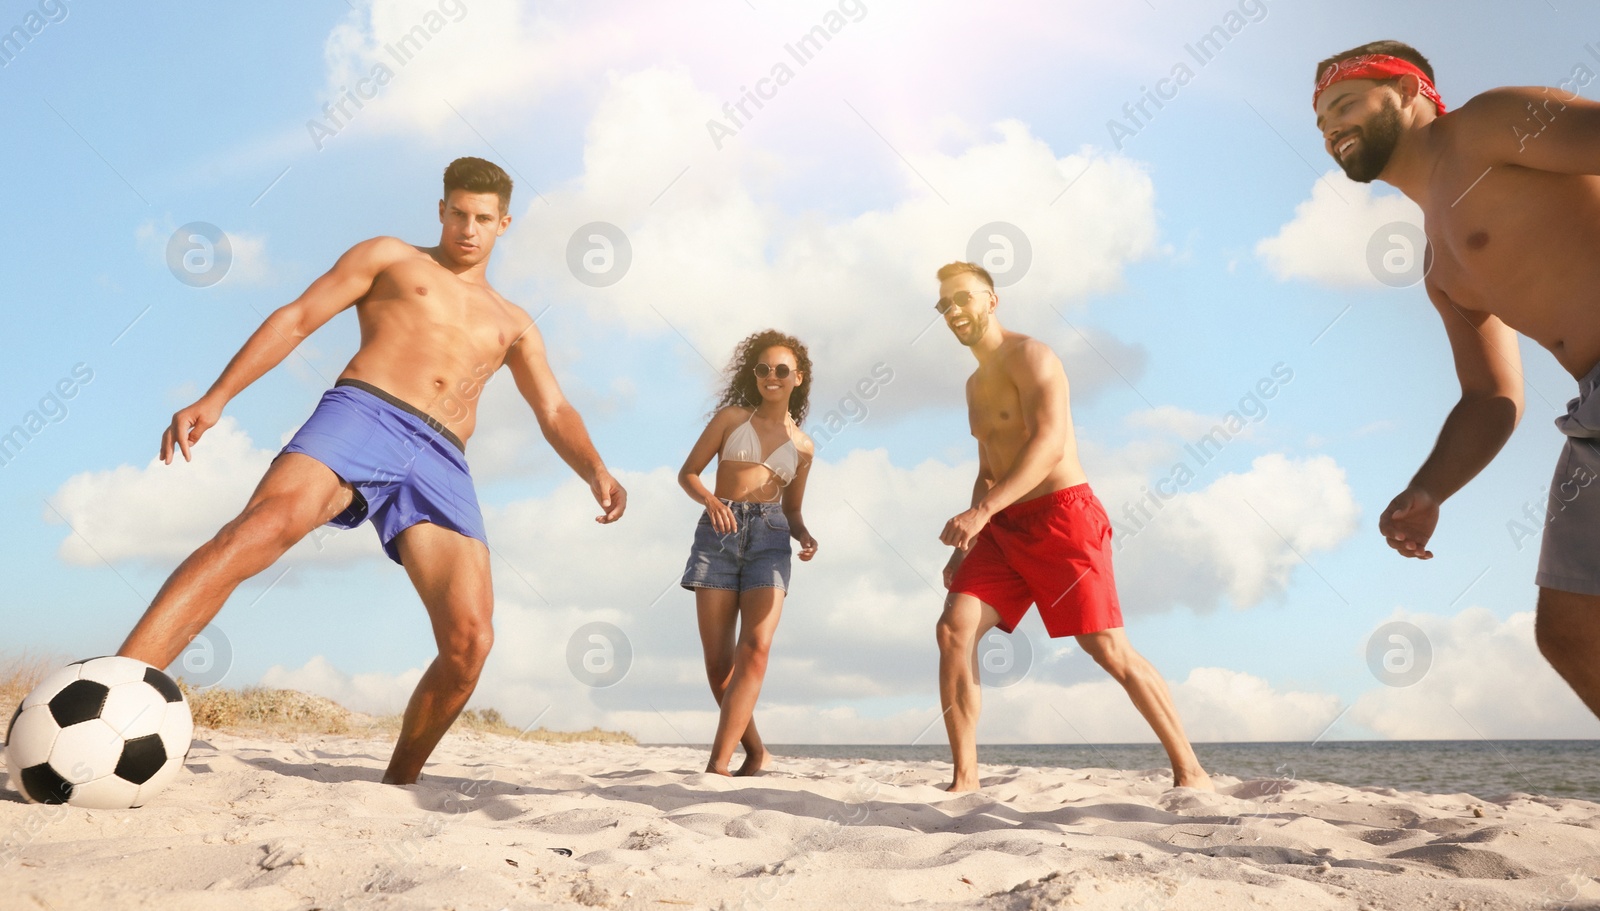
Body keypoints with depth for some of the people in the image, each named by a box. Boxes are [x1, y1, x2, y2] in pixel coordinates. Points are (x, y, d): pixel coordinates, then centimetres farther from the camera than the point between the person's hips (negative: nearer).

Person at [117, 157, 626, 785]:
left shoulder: (512, 324, 32)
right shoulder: (390, 257, 23)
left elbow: (555, 413, 23)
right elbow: (296, 318, 14)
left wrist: (594, 470, 0)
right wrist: (217, 397, -1)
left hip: (440, 460, 3)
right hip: (361, 414, -3)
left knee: (469, 640, -15)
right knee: (263, 526, -34)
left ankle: (397, 785, 4)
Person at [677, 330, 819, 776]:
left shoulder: (802, 446, 17)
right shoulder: (731, 417, 11)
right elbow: (687, 473, 10)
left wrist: (805, 536, 3)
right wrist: (709, 500, -11)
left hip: (769, 538, 1)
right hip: (717, 533, 0)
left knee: (755, 651, -20)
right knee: (718, 663, -3)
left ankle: (717, 764, -21)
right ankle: (756, 751, 15)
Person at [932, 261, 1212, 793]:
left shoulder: (1028, 355, -6)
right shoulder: (975, 385, 21)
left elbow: (1049, 442, -20)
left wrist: (981, 511, -27)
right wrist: (964, 546, 16)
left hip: (1061, 514, -8)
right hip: (1003, 526, 8)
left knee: (1107, 648, -10)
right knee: (953, 630, -10)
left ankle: (1189, 771, 2)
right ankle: (964, 780, -8)